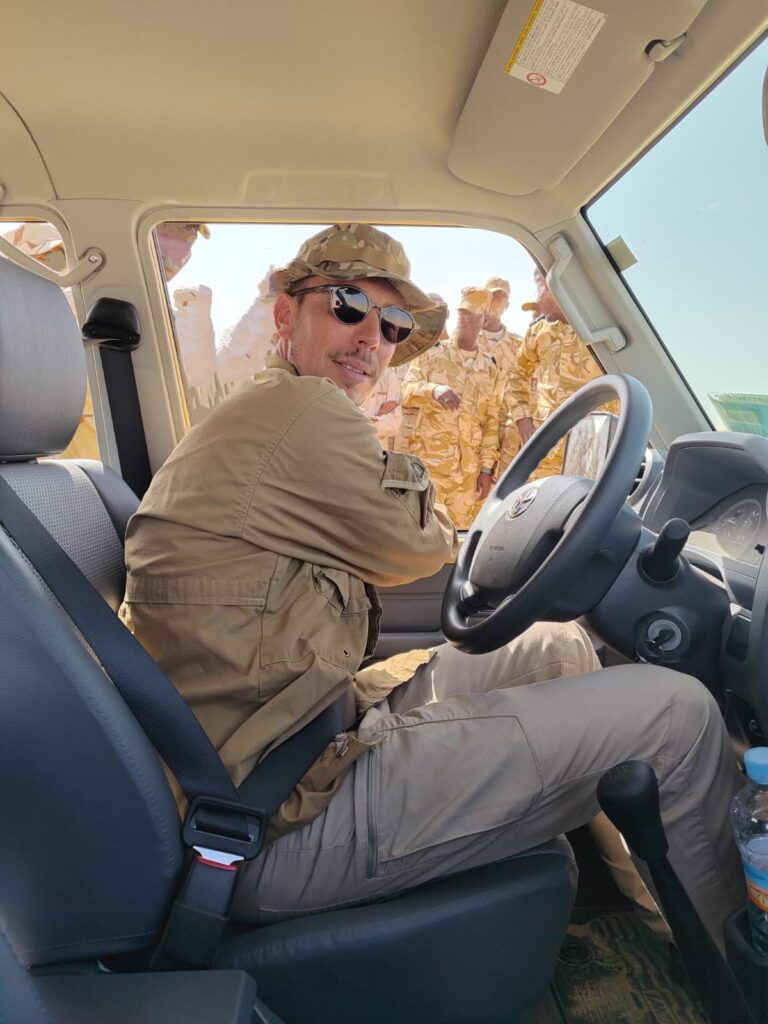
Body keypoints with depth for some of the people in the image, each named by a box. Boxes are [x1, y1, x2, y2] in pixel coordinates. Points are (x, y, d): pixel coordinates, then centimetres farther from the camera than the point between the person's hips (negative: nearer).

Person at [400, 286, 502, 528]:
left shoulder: (490, 368, 12)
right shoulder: (432, 353, 4)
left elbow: (491, 423, 11)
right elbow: (407, 391, -9)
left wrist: (486, 468, 6)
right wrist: (434, 389, -31)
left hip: (469, 469, 3)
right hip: (429, 461, -3)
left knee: (461, 532, 7)